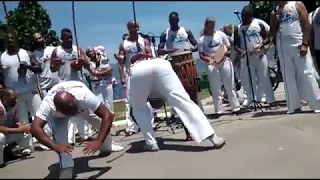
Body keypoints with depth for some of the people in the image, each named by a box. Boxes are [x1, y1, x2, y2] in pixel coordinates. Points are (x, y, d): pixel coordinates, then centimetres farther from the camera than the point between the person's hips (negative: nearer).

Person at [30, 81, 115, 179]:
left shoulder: (84, 95, -47)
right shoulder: (48, 104, -44)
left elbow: (107, 115, -47)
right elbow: (35, 128, -52)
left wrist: (98, 141, -58)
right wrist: (55, 145, -66)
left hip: (82, 105, 1)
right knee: (59, 133, -27)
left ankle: (106, 147, 28)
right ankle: (66, 168, -14)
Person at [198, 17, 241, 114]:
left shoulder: (220, 34, 5)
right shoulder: (201, 39, 2)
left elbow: (228, 47, 8)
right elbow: (201, 55, -3)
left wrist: (224, 53, -13)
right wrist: (209, 59, -21)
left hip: (224, 61, 1)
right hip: (211, 64, -1)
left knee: (230, 86, 5)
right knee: (215, 89, 0)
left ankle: (236, 107, 13)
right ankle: (218, 110, 6)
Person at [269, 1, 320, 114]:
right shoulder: (275, 12, 13)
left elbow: (306, 25, -5)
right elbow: (272, 31, 13)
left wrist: (305, 44, -14)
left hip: (299, 44, -4)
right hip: (282, 47, 4)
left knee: (306, 74, -5)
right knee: (288, 77, 3)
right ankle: (294, 106, 9)